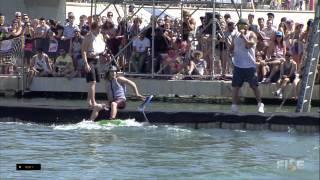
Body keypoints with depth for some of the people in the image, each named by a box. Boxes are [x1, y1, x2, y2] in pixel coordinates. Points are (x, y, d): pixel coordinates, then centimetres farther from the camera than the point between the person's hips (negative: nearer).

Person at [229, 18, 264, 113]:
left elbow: (249, 44, -22)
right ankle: (234, 106, 4)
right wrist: (233, 51, -3)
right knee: (235, 86, 1)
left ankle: (260, 104, 10)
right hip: (238, 65, 4)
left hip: (250, 65, -4)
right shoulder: (236, 36, 11)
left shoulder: (251, 35, -5)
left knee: (254, 85, 1)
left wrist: (243, 35, -20)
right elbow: (231, 48, 18)